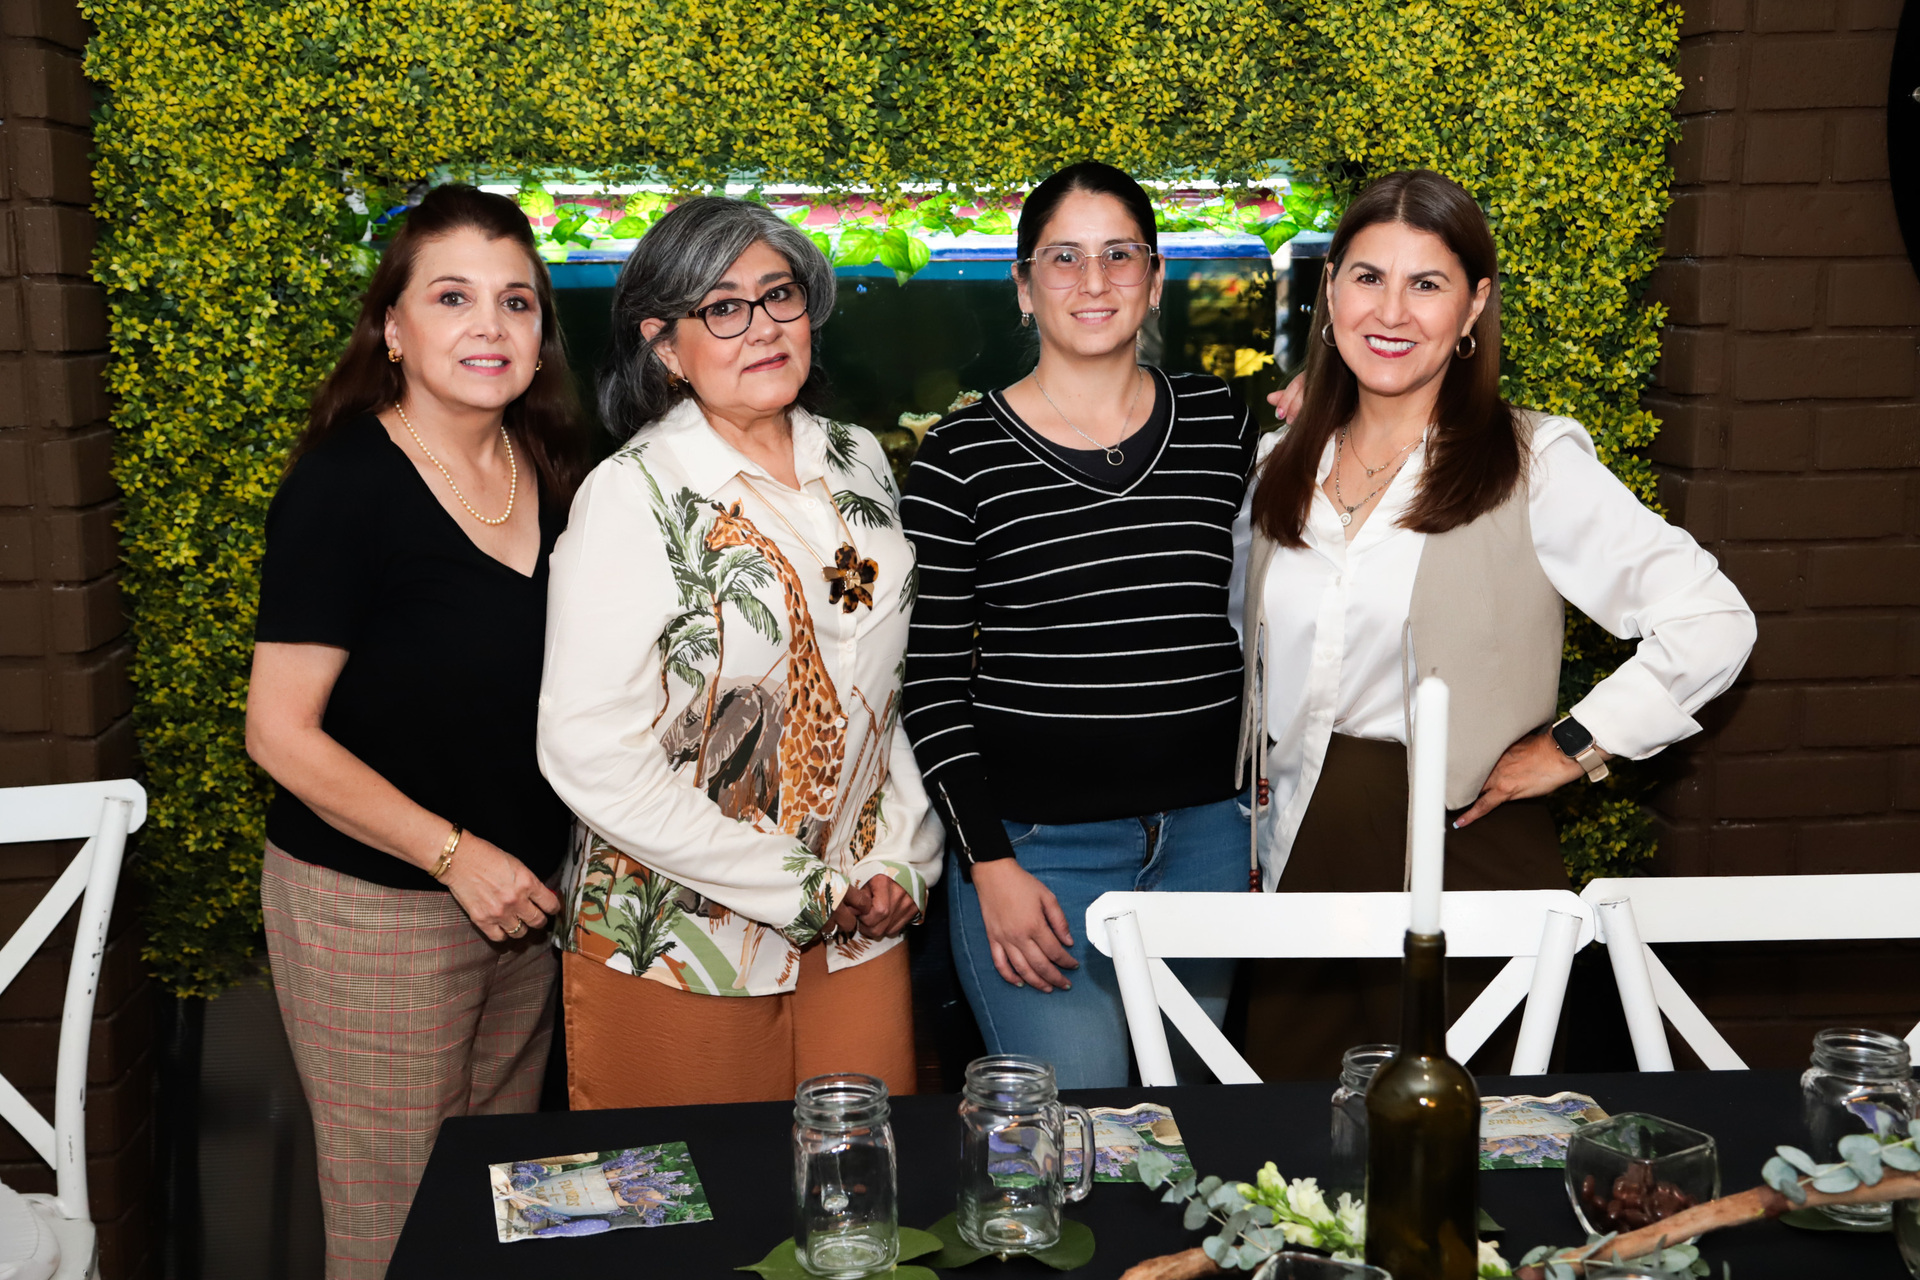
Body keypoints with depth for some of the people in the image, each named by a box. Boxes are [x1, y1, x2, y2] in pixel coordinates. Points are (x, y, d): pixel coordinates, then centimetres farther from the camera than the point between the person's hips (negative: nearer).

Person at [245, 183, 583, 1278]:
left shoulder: (550, 473, 4)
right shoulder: (342, 487, -16)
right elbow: (281, 732, -16)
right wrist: (455, 855, -18)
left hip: (522, 895, 6)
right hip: (372, 906, -6)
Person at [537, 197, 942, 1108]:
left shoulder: (858, 464, 6)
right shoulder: (633, 497, -12)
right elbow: (590, 755, -19)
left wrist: (903, 862, 2)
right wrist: (802, 890, -15)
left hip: (859, 931, 5)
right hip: (673, 944, -5)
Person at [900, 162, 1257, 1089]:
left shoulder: (1221, 423, 5)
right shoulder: (963, 455, -5)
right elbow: (929, 675, -5)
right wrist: (989, 864, -9)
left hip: (1208, 832, 4)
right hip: (1034, 840, -3)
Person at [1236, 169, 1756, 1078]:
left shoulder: (1533, 466, -7)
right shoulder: (1281, 466, 9)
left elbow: (1711, 621, -11)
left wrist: (1569, 749, -9)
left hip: (1463, 855, -4)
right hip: (1301, 853, 4)